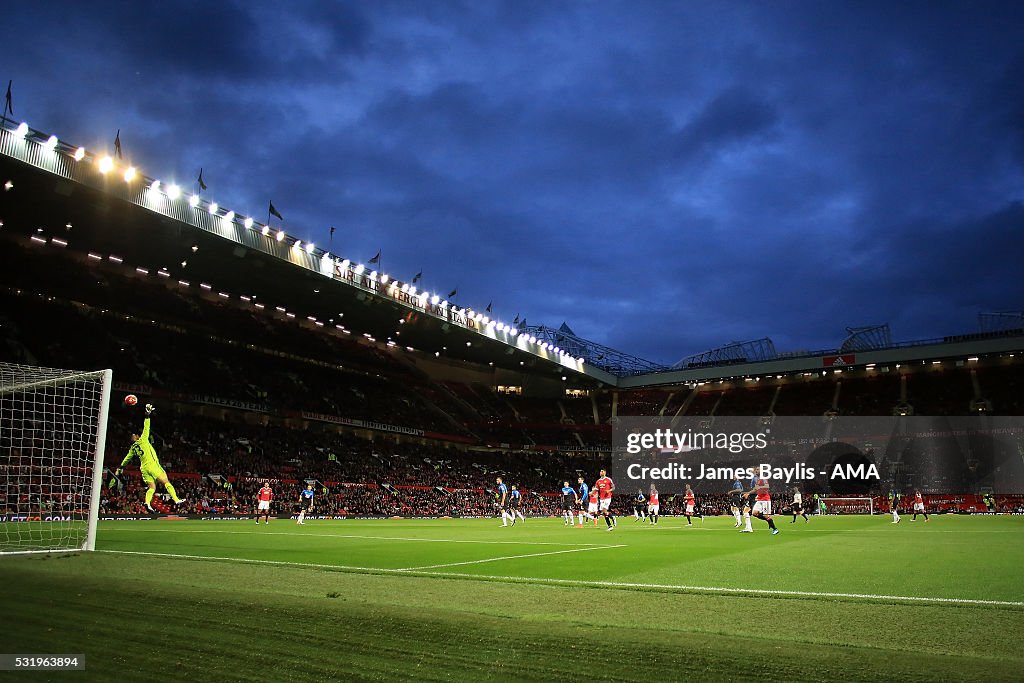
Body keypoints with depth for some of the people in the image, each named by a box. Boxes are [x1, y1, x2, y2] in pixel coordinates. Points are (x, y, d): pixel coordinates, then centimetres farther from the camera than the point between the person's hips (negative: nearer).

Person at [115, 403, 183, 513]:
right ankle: (176, 500, -20)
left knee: (152, 487, 4)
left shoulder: (132, 449, 16)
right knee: (166, 482, -8)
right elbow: (146, 428, 0)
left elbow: (126, 459, 25)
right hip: (152, 465, -6)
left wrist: (120, 468, 38)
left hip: (143, 467, 6)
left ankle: (147, 502, -22)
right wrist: (147, 415, 4)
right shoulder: (143, 440, 2)